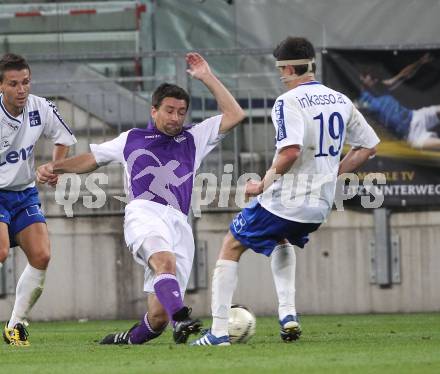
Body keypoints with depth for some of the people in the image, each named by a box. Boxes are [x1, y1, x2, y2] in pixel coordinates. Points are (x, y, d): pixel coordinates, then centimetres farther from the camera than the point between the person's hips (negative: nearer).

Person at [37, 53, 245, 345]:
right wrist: (55, 167, 18)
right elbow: (91, 159, 33)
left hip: (179, 222, 2)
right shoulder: (131, 139, 26)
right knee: (165, 261, -38)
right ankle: (182, 320, -60)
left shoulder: (194, 139, 28)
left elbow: (235, 115, 21)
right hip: (144, 211, -2)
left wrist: (207, 77, 19)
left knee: (159, 315, -9)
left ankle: (127, 340, 18)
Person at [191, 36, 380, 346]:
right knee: (282, 242, 37)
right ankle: (288, 314, 18)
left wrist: (263, 185, -16)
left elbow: (291, 150, -29)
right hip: (320, 205, 7)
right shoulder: (341, 101, 8)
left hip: (284, 201, -7)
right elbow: (368, 147, 13)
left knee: (231, 248, 11)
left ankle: (219, 331, 3)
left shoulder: (289, 102, -14)